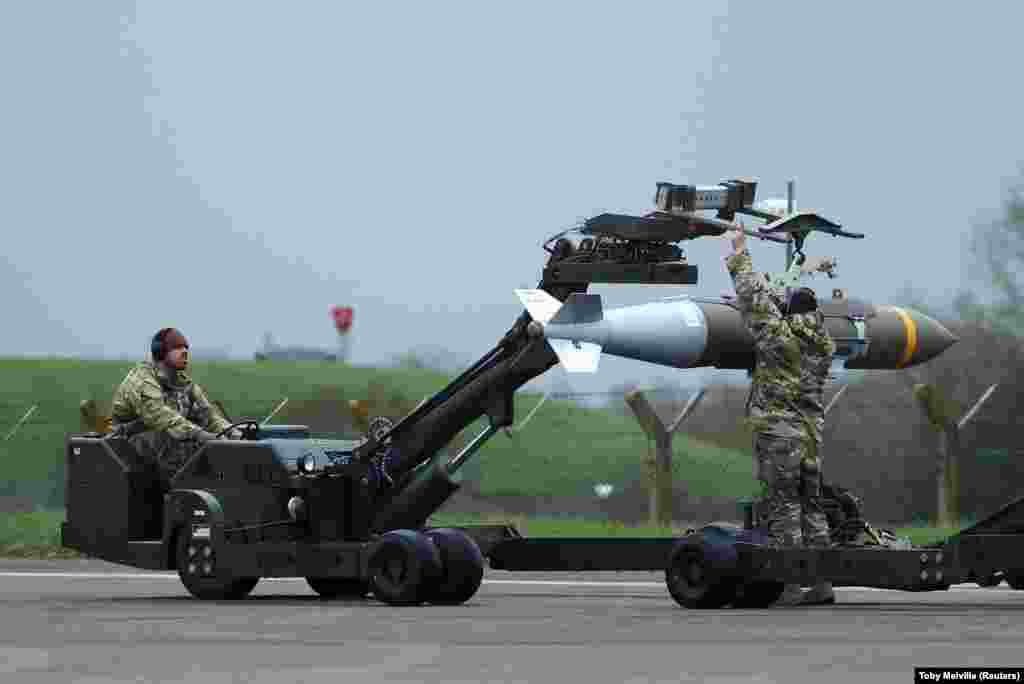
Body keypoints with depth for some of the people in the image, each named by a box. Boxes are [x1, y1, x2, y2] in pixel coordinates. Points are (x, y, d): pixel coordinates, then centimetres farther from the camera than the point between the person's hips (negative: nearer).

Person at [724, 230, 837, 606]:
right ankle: (822, 583, 11)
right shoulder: (823, 343, 10)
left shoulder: (779, 336, -9)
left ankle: (790, 586, -9)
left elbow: (755, 297, 0)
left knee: (783, 508, -6)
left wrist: (739, 256, 13)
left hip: (778, 434, -6)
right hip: (812, 434, 6)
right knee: (811, 507, 11)